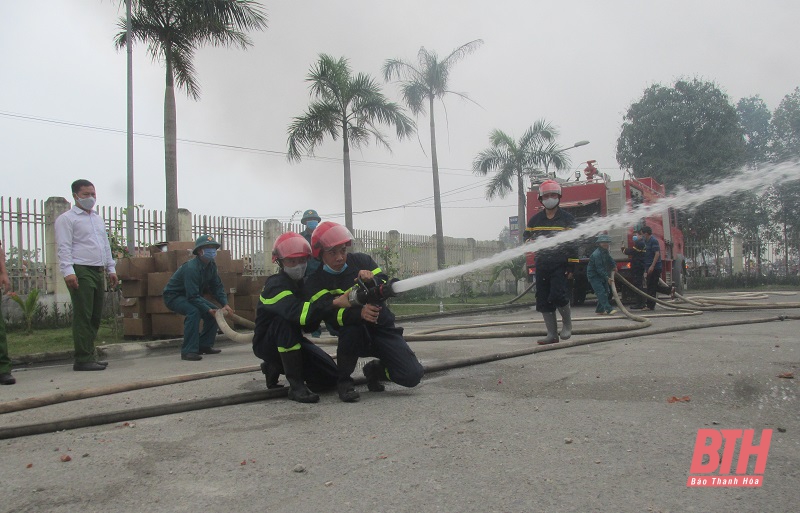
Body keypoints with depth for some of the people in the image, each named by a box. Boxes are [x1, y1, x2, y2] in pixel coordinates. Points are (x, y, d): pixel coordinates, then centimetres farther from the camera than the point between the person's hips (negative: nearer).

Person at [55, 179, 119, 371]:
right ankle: (83, 359, -6)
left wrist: (111, 269, 20)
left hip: (98, 271, 8)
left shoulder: (98, 219, 23)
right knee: (83, 316, -9)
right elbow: (64, 247, -10)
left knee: (95, 316, 8)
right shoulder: (67, 218, -1)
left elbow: (106, 245, 26)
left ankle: (89, 354, 16)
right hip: (80, 271, -8)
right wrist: (68, 272, -20)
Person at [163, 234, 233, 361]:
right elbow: (193, 296, -33)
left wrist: (225, 304, -14)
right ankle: (188, 351, -30)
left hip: (191, 295, 9)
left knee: (214, 311, 1)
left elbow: (217, 287, 0)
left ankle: (204, 345, 11)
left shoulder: (211, 265, -4)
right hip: (173, 296, -9)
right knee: (193, 311, -34)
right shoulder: (191, 268, -32)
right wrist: (208, 310, -32)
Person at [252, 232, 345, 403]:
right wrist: (334, 302, -50)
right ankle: (296, 385, -29)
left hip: (292, 340, 7)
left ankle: (276, 366, 15)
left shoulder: (305, 282, 2)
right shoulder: (275, 285, -22)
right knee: (287, 320, -37)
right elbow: (297, 312, -43)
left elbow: (310, 326, -6)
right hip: (267, 342, -7)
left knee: (330, 377, -8)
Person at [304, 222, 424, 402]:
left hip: (383, 328, 2)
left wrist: (373, 281, -29)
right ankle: (343, 381, -13)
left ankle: (375, 370, 17)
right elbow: (330, 315, -21)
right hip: (354, 336, -2)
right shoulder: (316, 283, -6)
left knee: (412, 376, -17)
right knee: (350, 329, -39)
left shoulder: (362, 260, 0)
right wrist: (359, 313, -40)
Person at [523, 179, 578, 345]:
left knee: (558, 295, -18)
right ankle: (552, 334, 11)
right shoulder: (535, 219, 12)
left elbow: (573, 242, -1)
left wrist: (571, 267, -8)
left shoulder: (567, 218, 2)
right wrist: (530, 242, -6)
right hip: (542, 265, 4)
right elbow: (526, 236, 19)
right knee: (543, 300, 3)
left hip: (560, 264, -4)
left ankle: (567, 323, 9)